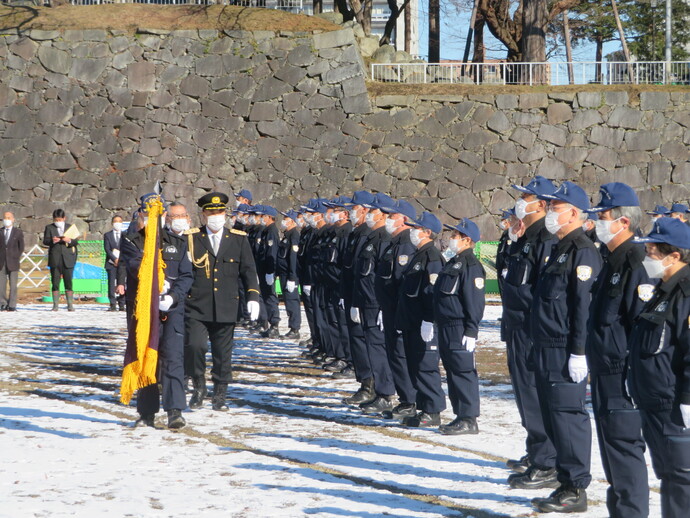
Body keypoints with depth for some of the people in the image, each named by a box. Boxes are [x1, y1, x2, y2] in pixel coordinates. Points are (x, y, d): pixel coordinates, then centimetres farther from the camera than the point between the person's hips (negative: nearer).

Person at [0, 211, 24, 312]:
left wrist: (17, 259, 1)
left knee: (13, 285, -2)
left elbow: (21, 247, 9)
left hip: (13, 262, -1)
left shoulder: (18, 232, 7)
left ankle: (12, 305, 2)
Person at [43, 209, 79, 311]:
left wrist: (70, 240, -16)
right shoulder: (49, 228, 10)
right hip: (55, 259, 0)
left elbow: (76, 242, 5)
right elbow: (45, 241, 0)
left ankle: (70, 305, 3)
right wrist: (52, 241, -21)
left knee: (68, 283, -1)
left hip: (67, 260, 0)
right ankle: (55, 305, 4)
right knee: (55, 283, 0)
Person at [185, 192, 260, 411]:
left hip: (226, 309, 1)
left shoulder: (239, 239, 9)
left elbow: (249, 270, 9)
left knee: (223, 354, 5)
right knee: (194, 345, -16)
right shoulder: (191, 238, 5)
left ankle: (220, 396, 19)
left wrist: (253, 295, -2)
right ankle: (198, 386, 7)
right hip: (196, 308, -1)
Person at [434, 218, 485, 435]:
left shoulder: (470, 265, -12)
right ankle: (460, 415, 19)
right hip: (446, 327, 10)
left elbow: (475, 301, -17)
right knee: (452, 372, 12)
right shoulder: (454, 263, 18)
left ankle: (469, 420, -3)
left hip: (460, 329, -10)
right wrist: (438, 323, 22)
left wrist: (471, 331, -20)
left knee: (463, 372, -7)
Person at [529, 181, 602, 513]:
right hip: (547, 348, 10)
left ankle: (576, 490, -3)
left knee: (568, 416, -7)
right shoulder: (559, 249, 18)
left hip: (566, 350, -10)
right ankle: (566, 483, 20)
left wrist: (578, 352, -22)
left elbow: (584, 304, -19)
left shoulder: (582, 251, -13)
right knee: (552, 417, 13)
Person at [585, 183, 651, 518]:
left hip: (624, 378, -10)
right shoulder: (612, 262, 15)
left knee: (624, 446, -6)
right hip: (605, 374, 10)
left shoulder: (635, 266, -17)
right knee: (612, 448, 17)